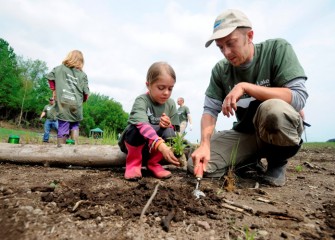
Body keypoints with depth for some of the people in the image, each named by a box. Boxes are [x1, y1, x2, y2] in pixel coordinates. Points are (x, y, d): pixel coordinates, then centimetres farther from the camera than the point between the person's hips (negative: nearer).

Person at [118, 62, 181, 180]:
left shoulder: (171, 104, -8)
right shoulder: (141, 101, -25)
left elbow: (174, 129, -1)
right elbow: (143, 125, -42)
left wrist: (169, 125, -26)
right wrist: (161, 145, -58)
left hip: (153, 146, 4)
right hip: (134, 142, -4)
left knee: (169, 133, -26)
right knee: (137, 129, -35)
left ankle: (153, 162, -2)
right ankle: (134, 162, -10)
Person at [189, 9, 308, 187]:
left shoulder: (278, 48, -14)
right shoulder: (220, 70, -5)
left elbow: (299, 98, -24)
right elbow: (210, 110, -9)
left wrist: (245, 86, -28)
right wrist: (205, 144, -27)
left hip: (282, 130, -3)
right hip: (246, 132, 4)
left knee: (274, 108, -38)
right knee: (197, 165, -14)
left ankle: (277, 162, -5)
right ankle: (253, 159, 13)